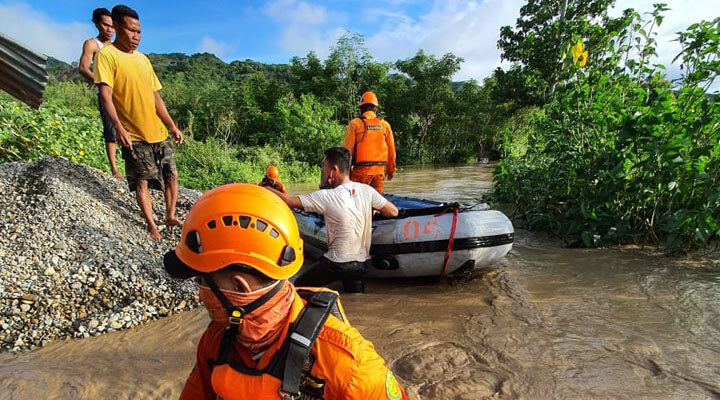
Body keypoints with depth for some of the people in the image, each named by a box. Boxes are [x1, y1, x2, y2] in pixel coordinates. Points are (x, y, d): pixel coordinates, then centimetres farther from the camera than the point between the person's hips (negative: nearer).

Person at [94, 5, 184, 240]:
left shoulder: (143, 58, 13)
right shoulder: (107, 55, -5)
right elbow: (105, 95, -14)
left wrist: (172, 126, 10)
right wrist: (119, 128, -25)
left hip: (159, 133, 6)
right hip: (134, 135, -6)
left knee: (172, 175, 8)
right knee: (142, 181, 1)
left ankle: (170, 216, 23)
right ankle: (152, 226, 12)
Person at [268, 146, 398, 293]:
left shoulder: (326, 197, -19)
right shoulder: (366, 190, -8)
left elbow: (289, 201, -14)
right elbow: (393, 212, 0)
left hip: (337, 263, -5)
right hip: (361, 263, 5)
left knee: (299, 285, 15)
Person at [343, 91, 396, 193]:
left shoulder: (355, 123, -2)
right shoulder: (384, 124, 7)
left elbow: (348, 149, -3)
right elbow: (391, 149, 10)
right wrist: (391, 169, 20)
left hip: (362, 169, -3)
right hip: (379, 169, 4)